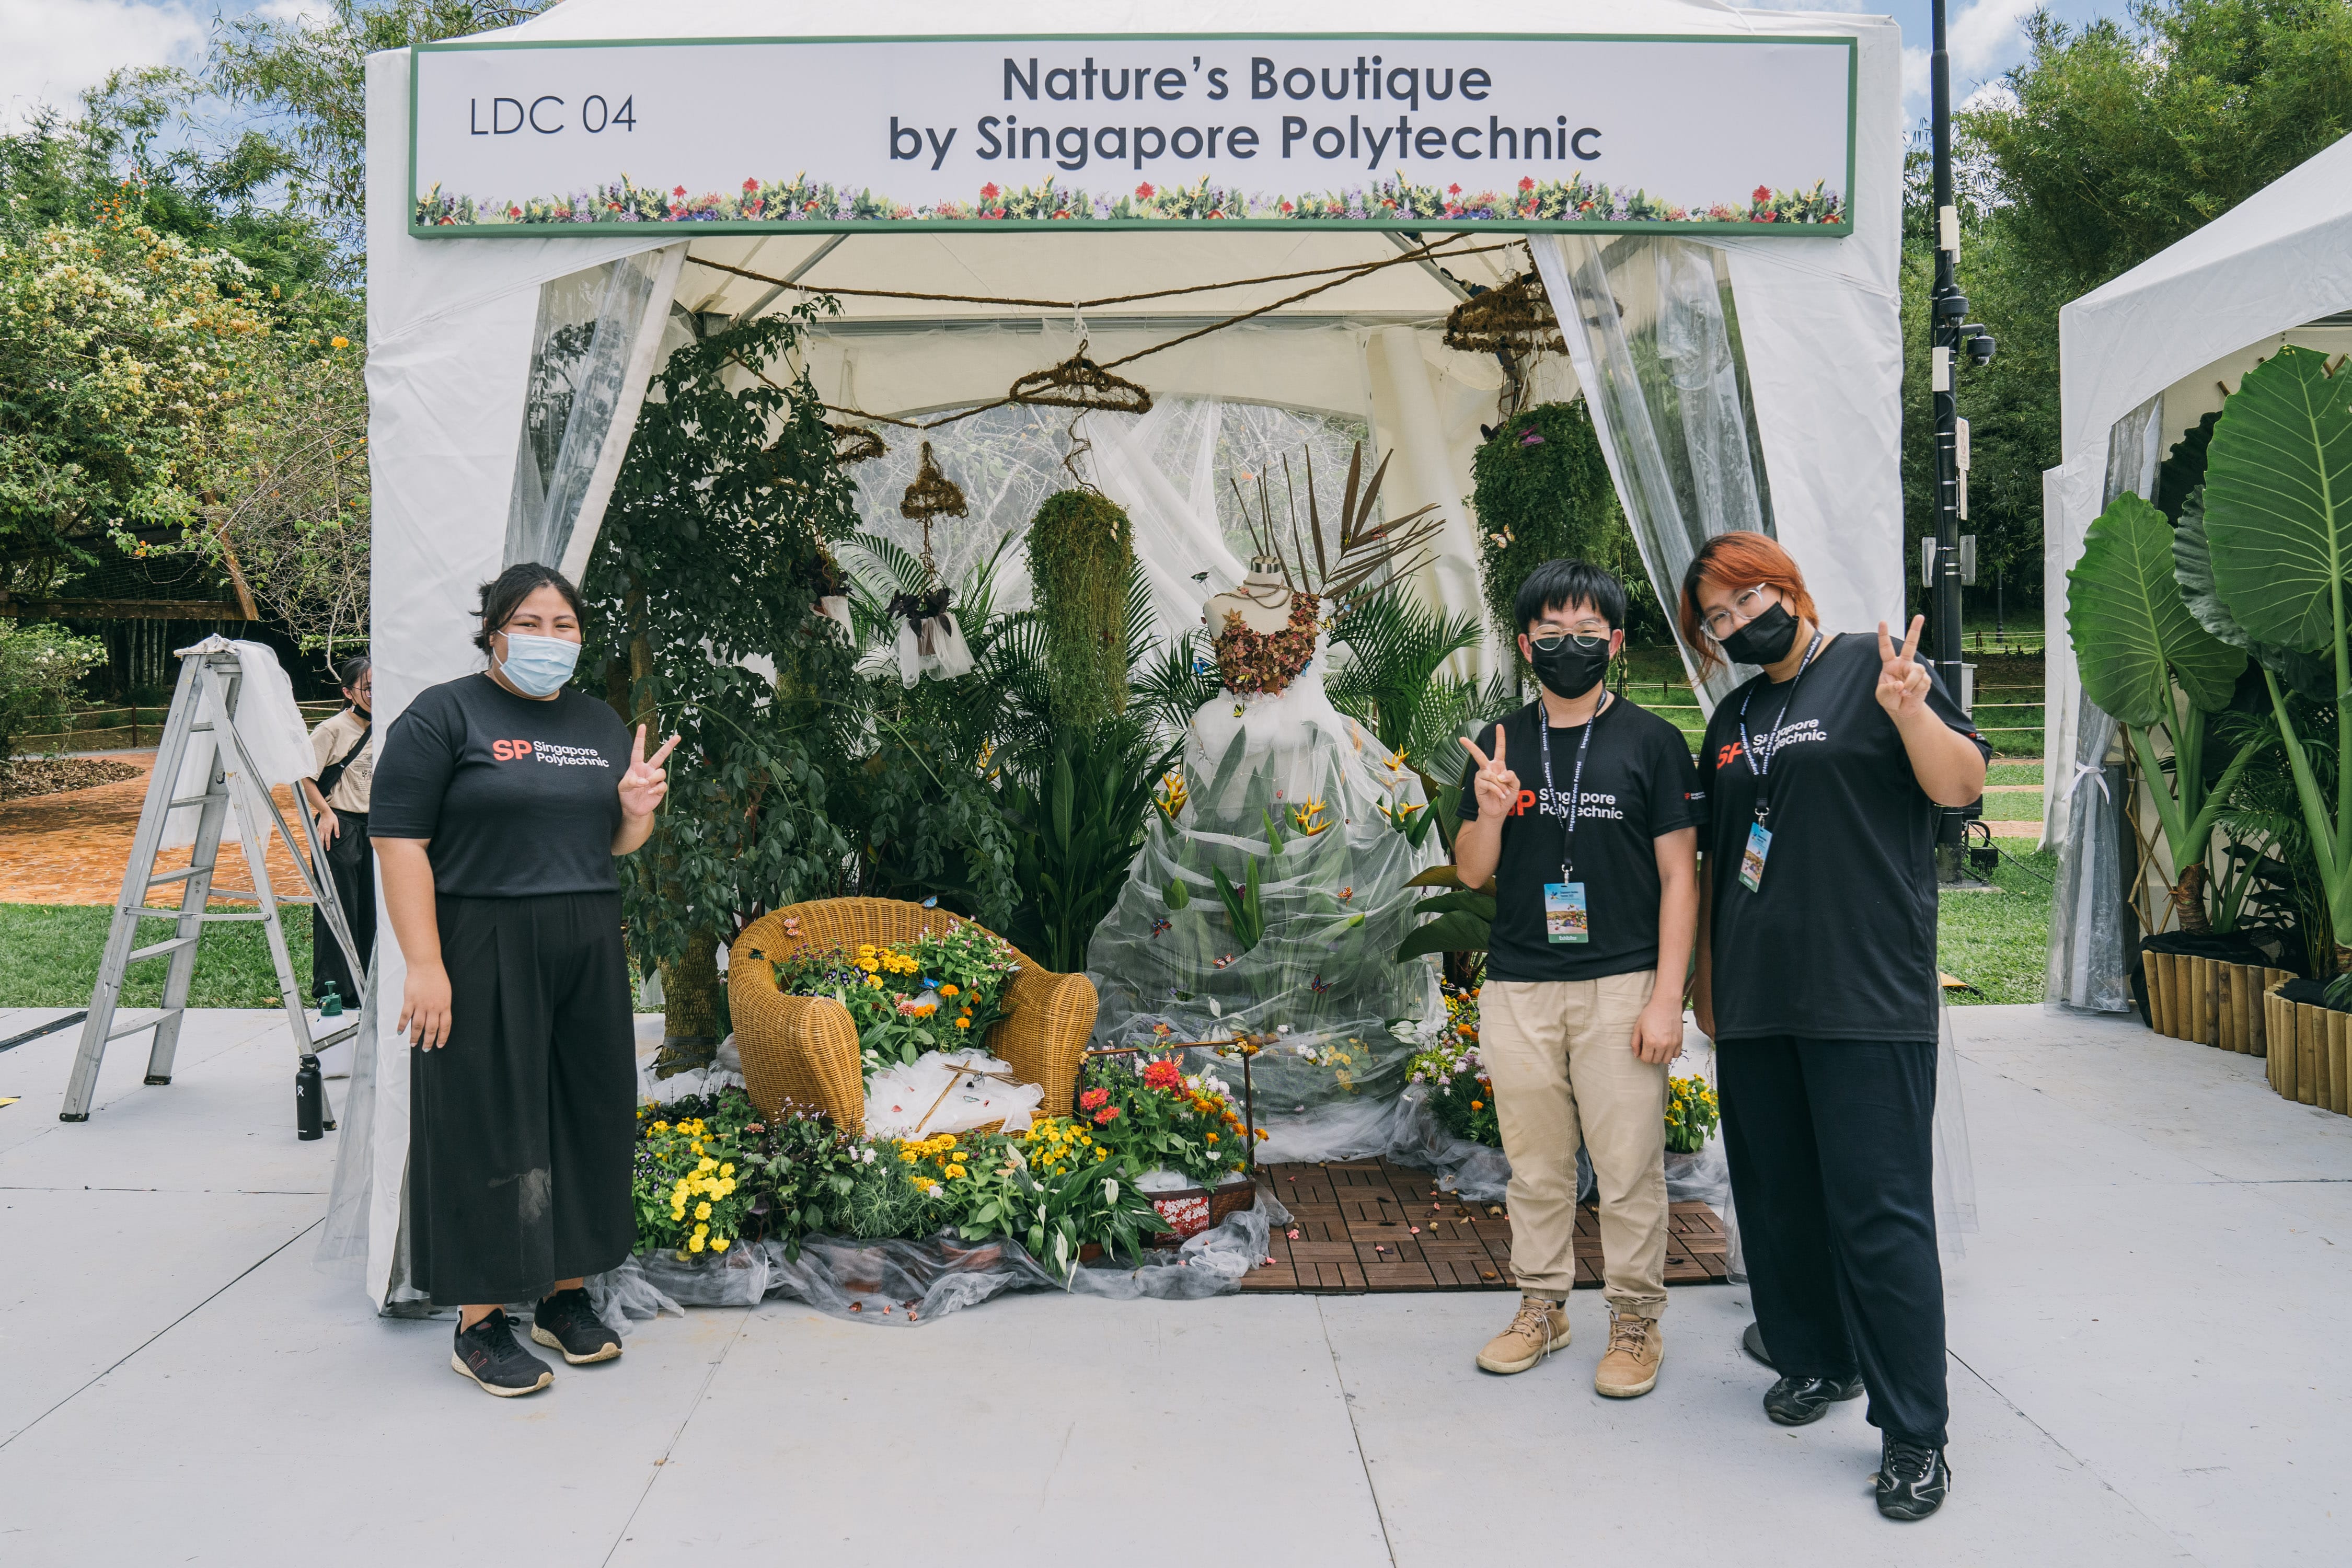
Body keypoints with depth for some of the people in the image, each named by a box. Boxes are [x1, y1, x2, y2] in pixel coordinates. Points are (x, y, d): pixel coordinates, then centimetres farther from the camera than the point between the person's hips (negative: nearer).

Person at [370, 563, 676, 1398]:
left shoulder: (600, 723, 15)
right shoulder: (444, 715, -4)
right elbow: (400, 841, -11)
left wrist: (636, 810, -4)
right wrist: (424, 965, -18)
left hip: (588, 952, 6)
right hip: (485, 956, -6)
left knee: (590, 1118, 10)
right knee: (490, 1126, 0)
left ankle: (564, 1296, 25)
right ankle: (480, 1323, 12)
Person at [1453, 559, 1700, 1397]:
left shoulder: (1651, 741, 0)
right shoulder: (1500, 743, 9)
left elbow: (1679, 875, -1)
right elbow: (1471, 873, 10)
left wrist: (1667, 997, -8)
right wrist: (1489, 814, -12)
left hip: (1621, 983, -3)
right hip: (1517, 988, 3)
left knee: (1628, 1165, 1)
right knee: (1534, 1163, 12)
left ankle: (1635, 1319, 15)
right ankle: (1541, 1304, 26)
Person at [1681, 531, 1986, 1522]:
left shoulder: (1875, 668, 0)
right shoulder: (1733, 719, 17)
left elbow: (1964, 784, -7)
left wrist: (1911, 713, -25)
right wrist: (1704, 972, 22)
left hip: (1867, 997, -6)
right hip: (1755, 1002, 6)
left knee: (1881, 1211, -6)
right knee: (1778, 1199, 13)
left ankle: (1914, 1432, 3)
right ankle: (1817, 1360, 30)